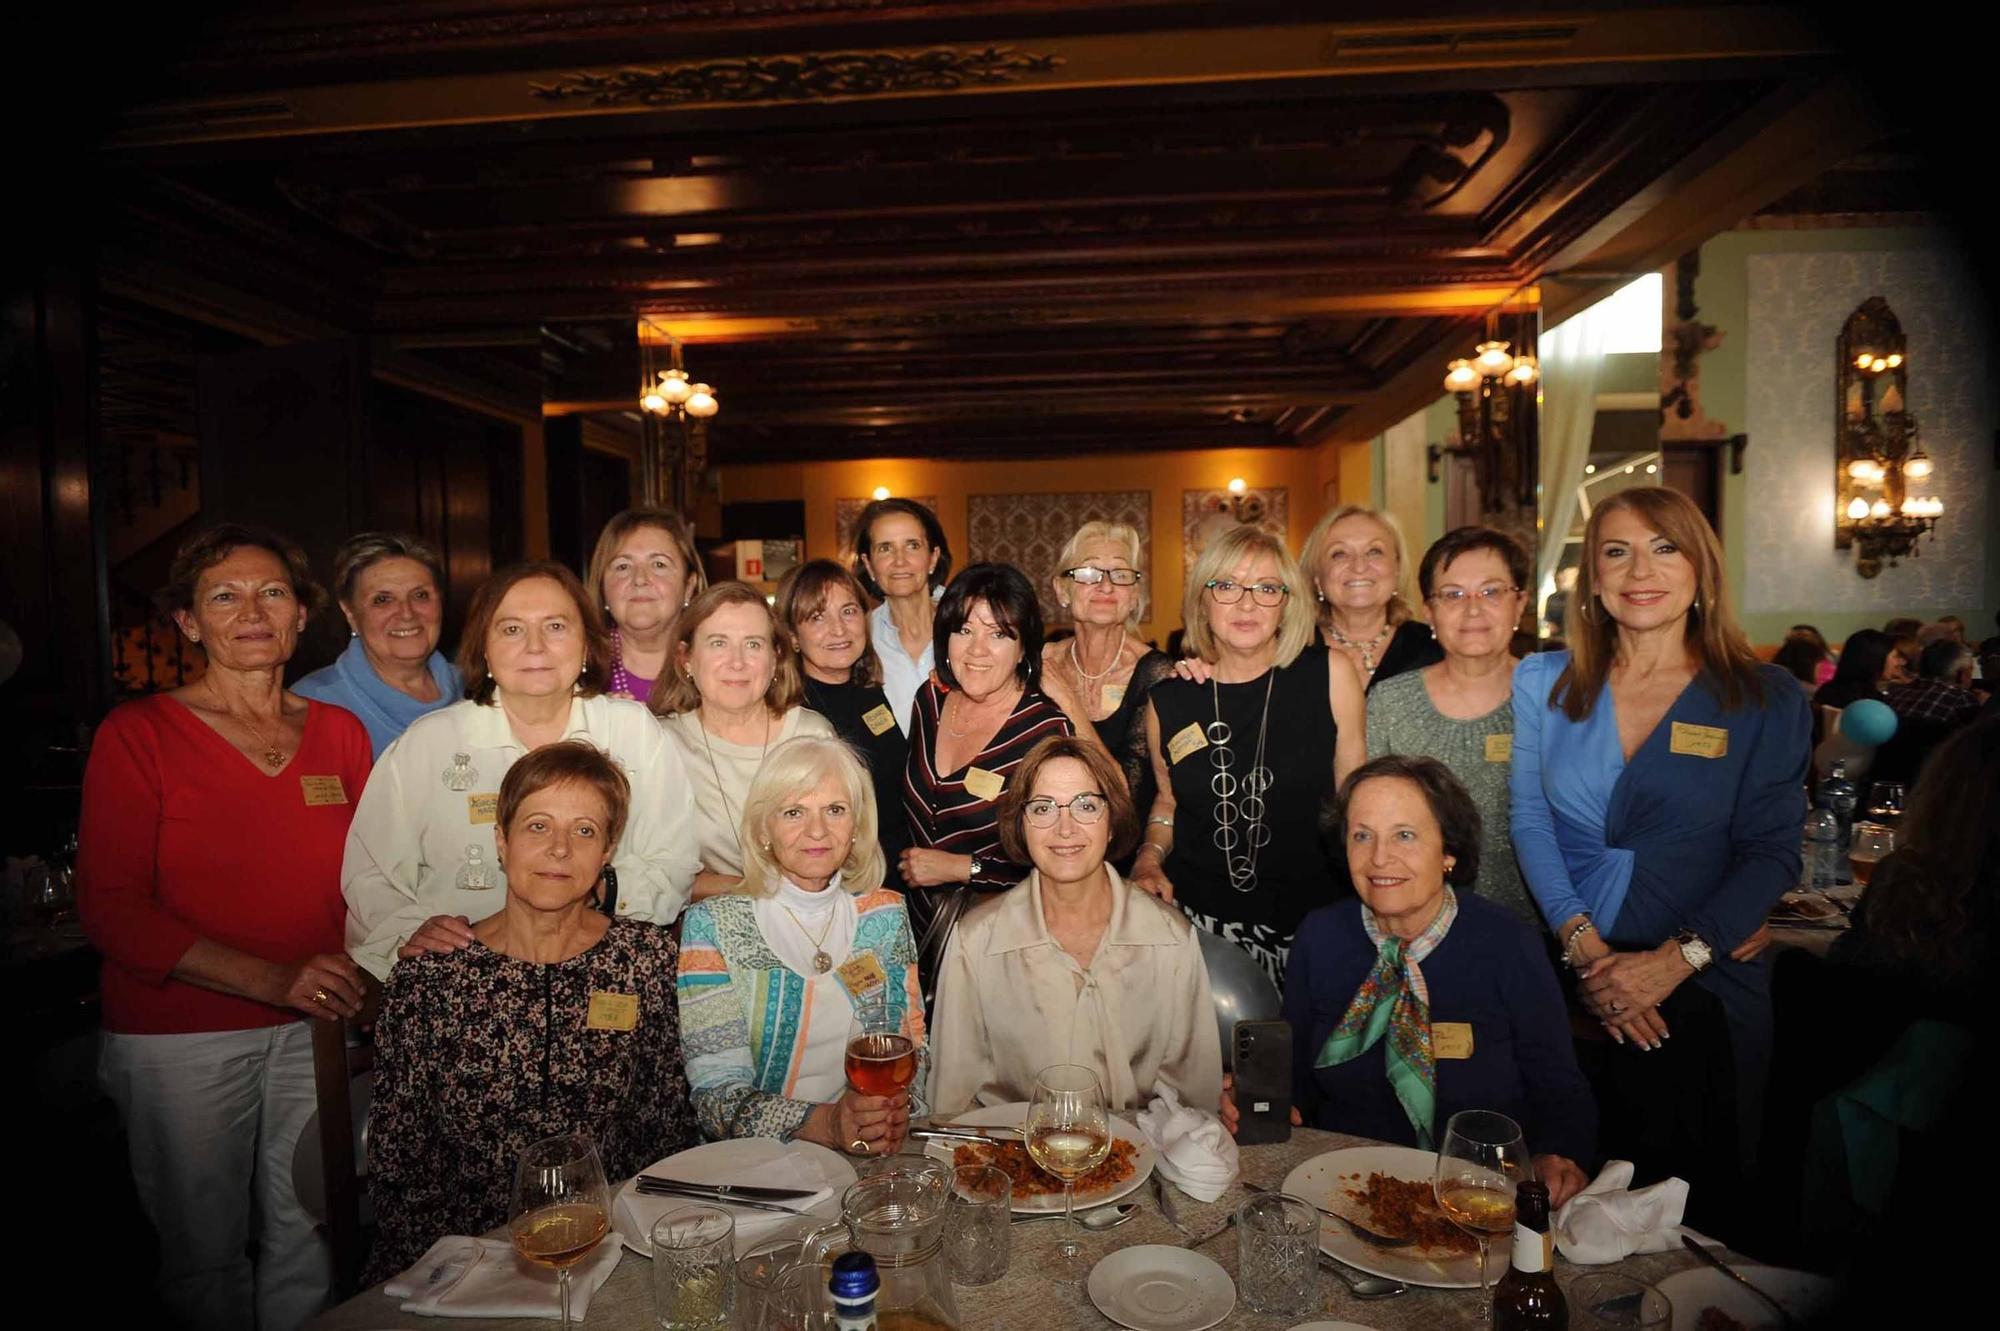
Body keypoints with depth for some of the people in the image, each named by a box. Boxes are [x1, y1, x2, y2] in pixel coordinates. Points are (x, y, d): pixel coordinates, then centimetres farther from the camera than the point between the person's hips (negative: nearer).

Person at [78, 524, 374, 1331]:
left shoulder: (339, 733, 7)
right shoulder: (139, 733, -3)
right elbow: (109, 908, -8)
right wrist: (268, 977, -20)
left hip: (313, 1028, 3)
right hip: (178, 1039, -2)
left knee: (309, 1244, 5)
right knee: (205, 1249, 8)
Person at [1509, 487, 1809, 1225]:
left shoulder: (1766, 697, 0)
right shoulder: (1544, 681, 4)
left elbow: (1773, 852, -5)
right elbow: (1530, 821, -3)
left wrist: (1675, 959, -15)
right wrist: (1585, 948, -14)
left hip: (1703, 992, 0)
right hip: (1566, 989, 1)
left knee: (1690, 1207, 11)